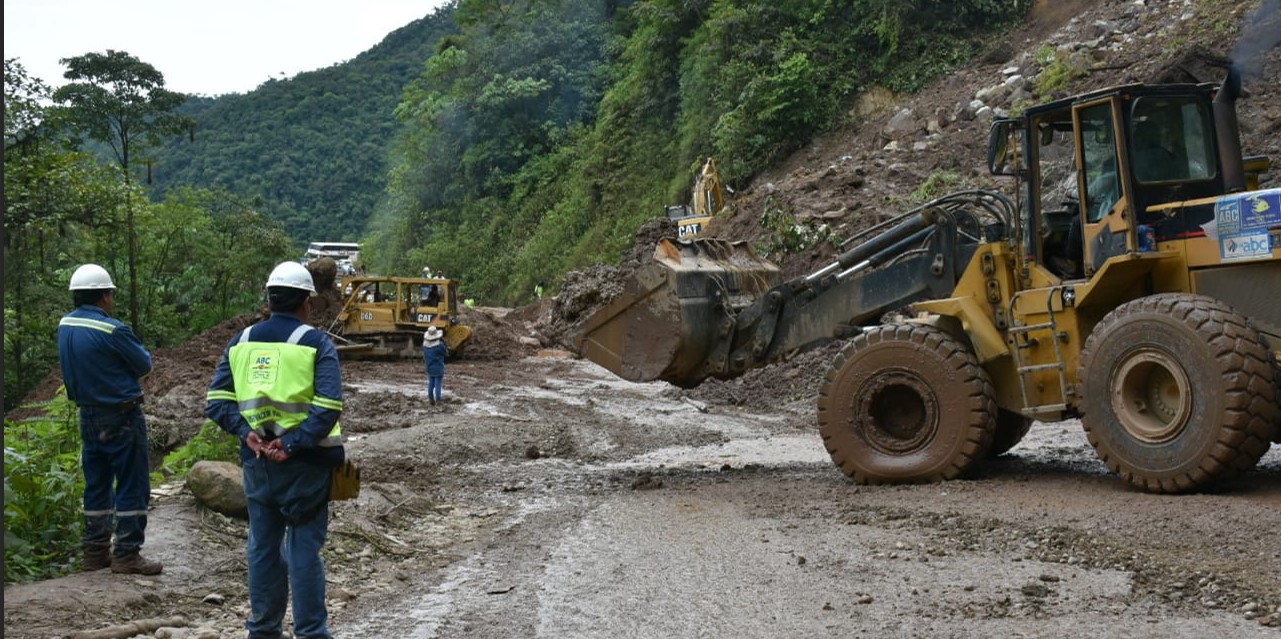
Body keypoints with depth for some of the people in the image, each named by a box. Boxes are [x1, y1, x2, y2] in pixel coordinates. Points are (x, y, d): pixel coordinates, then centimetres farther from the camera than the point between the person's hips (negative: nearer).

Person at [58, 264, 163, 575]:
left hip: (88, 416, 8)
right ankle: (127, 554, 0)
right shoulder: (112, 330, -20)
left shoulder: (65, 326, 3)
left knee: (97, 484, 15)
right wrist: (137, 348, 10)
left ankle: (95, 551, 20)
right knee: (132, 484, -1)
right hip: (121, 417, -8)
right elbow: (144, 365, -9)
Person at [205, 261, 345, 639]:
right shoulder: (316, 343, -7)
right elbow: (328, 407, -19)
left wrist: (247, 433, -9)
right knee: (304, 547, 3)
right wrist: (293, 445, -18)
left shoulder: (242, 341, 6)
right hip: (304, 463, -4)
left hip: (257, 460, 4)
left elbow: (217, 400, -1)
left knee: (263, 546, 14)